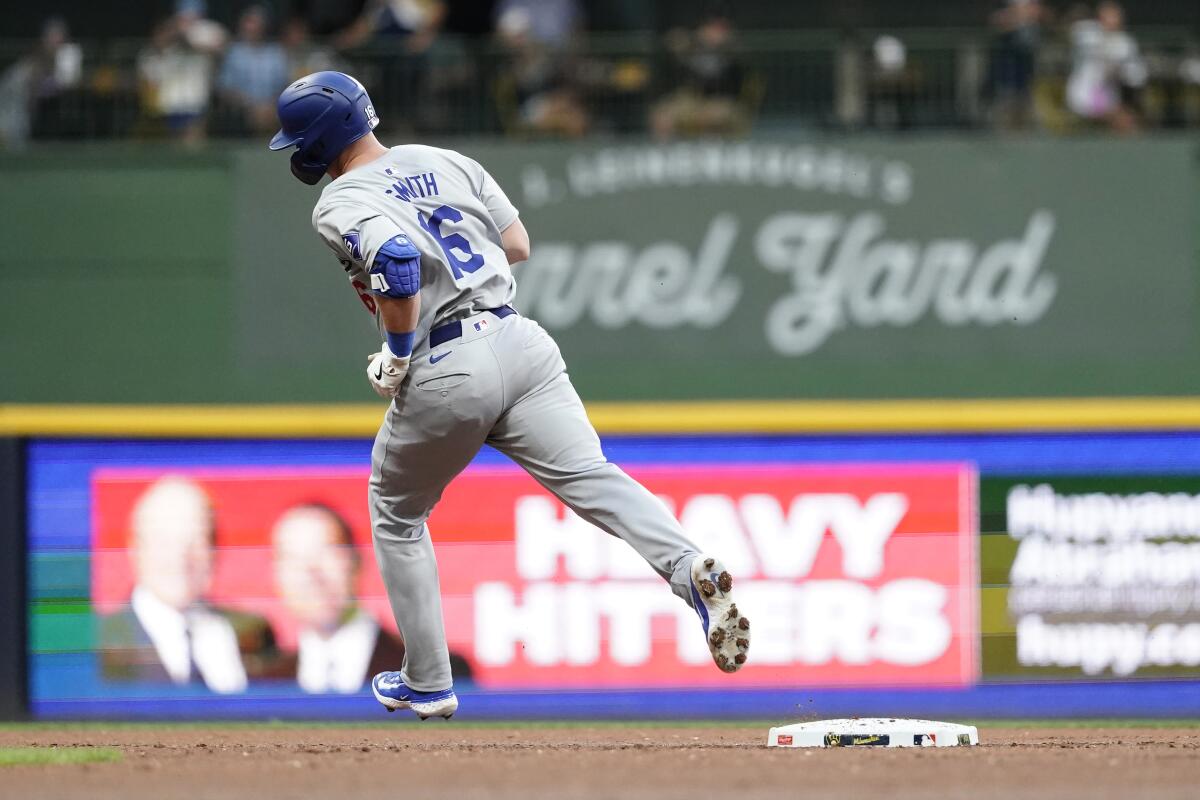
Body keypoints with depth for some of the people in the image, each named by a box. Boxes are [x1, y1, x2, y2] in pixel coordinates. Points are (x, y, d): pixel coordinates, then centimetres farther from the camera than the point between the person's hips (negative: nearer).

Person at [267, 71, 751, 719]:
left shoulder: (338, 208, -4)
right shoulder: (445, 162, 17)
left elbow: (396, 263, -23)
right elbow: (518, 243, 17)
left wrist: (396, 355, -11)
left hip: (441, 374, -5)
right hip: (519, 343, 5)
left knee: (396, 515, 19)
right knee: (587, 476, -10)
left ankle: (428, 684, 23)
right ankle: (690, 569, -38)